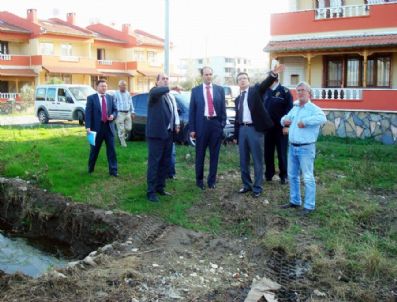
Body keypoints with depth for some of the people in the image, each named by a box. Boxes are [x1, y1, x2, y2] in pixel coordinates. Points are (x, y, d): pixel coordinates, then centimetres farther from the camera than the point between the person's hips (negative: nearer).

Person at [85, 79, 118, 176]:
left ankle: (113, 170, 5)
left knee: (111, 149, 0)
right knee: (94, 149, 9)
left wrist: (113, 115, -9)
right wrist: (88, 127, -17)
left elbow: (115, 110, 14)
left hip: (109, 127, 3)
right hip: (97, 127, -3)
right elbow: (88, 113, -7)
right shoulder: (91, 98, -1)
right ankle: (90, 168, 26)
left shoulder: (110, 97, 10)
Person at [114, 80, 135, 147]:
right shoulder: (116, 94, -4)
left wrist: (132, 112, 13)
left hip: (128, 113, 5)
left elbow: (131, 103, 17)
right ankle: (123, 143, 7)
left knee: (128, 128, 3)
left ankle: (122, 135, 31)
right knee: (121, 130, -3)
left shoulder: (128, 93, 12)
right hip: (120, 113, -5)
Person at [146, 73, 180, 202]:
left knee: (165, 163, 14)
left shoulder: (170, 96, 17)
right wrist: (170, 87, -35)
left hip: (168, 133, 8)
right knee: (154, 163, -4)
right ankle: (151, 191, 1)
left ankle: (160, 187, 26)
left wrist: (176, 125, 11)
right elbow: (156, 92, -33)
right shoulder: (154, 91, -7)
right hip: (156, 134, -8)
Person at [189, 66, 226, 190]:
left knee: (214, 154, 8)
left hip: (216, 124, 1)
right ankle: (199, 180, 20)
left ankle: (212, 180, 18)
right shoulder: (195, 90, 2)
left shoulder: (219, 89, 6)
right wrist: (192, 128, -4)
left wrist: (223, 124, -1)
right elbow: (192, 111, 1)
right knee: (200, 155, 7)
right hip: (201, 124, -1)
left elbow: (223, 108, 7)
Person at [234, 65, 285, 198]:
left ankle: (257, 187, 9)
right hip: (242, 129, 6)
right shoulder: (238, 99, 17)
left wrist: (274, 74, -37)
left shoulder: (255, 90, 3)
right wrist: (235, 135, 16)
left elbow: (265, 84, -18)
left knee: (257, 160, 1)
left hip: (254, 129, -6)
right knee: (243, 160, 11)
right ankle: (247, 185, 25)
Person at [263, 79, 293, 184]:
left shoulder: (285, 91, -5)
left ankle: (283, 175, 14)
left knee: (282, 152, 4)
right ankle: (269, 173, 22)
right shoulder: (265, 92, 10)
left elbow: (289, 109, -10)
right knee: (268, 152, 9)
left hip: (280, 128, -4)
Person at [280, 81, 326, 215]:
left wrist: (305, 121, -31)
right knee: (292, 175, 15)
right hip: (292, 147, 8)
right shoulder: (294, 108, 14)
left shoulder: (313, 108, -9)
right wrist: (284, 120, 4)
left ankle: (309, 206, 4)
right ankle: (295, 201, 28)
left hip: (306, 148, -8)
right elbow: (286, 118, 28)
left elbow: (322, 118, -29)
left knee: (308, 177, -3)